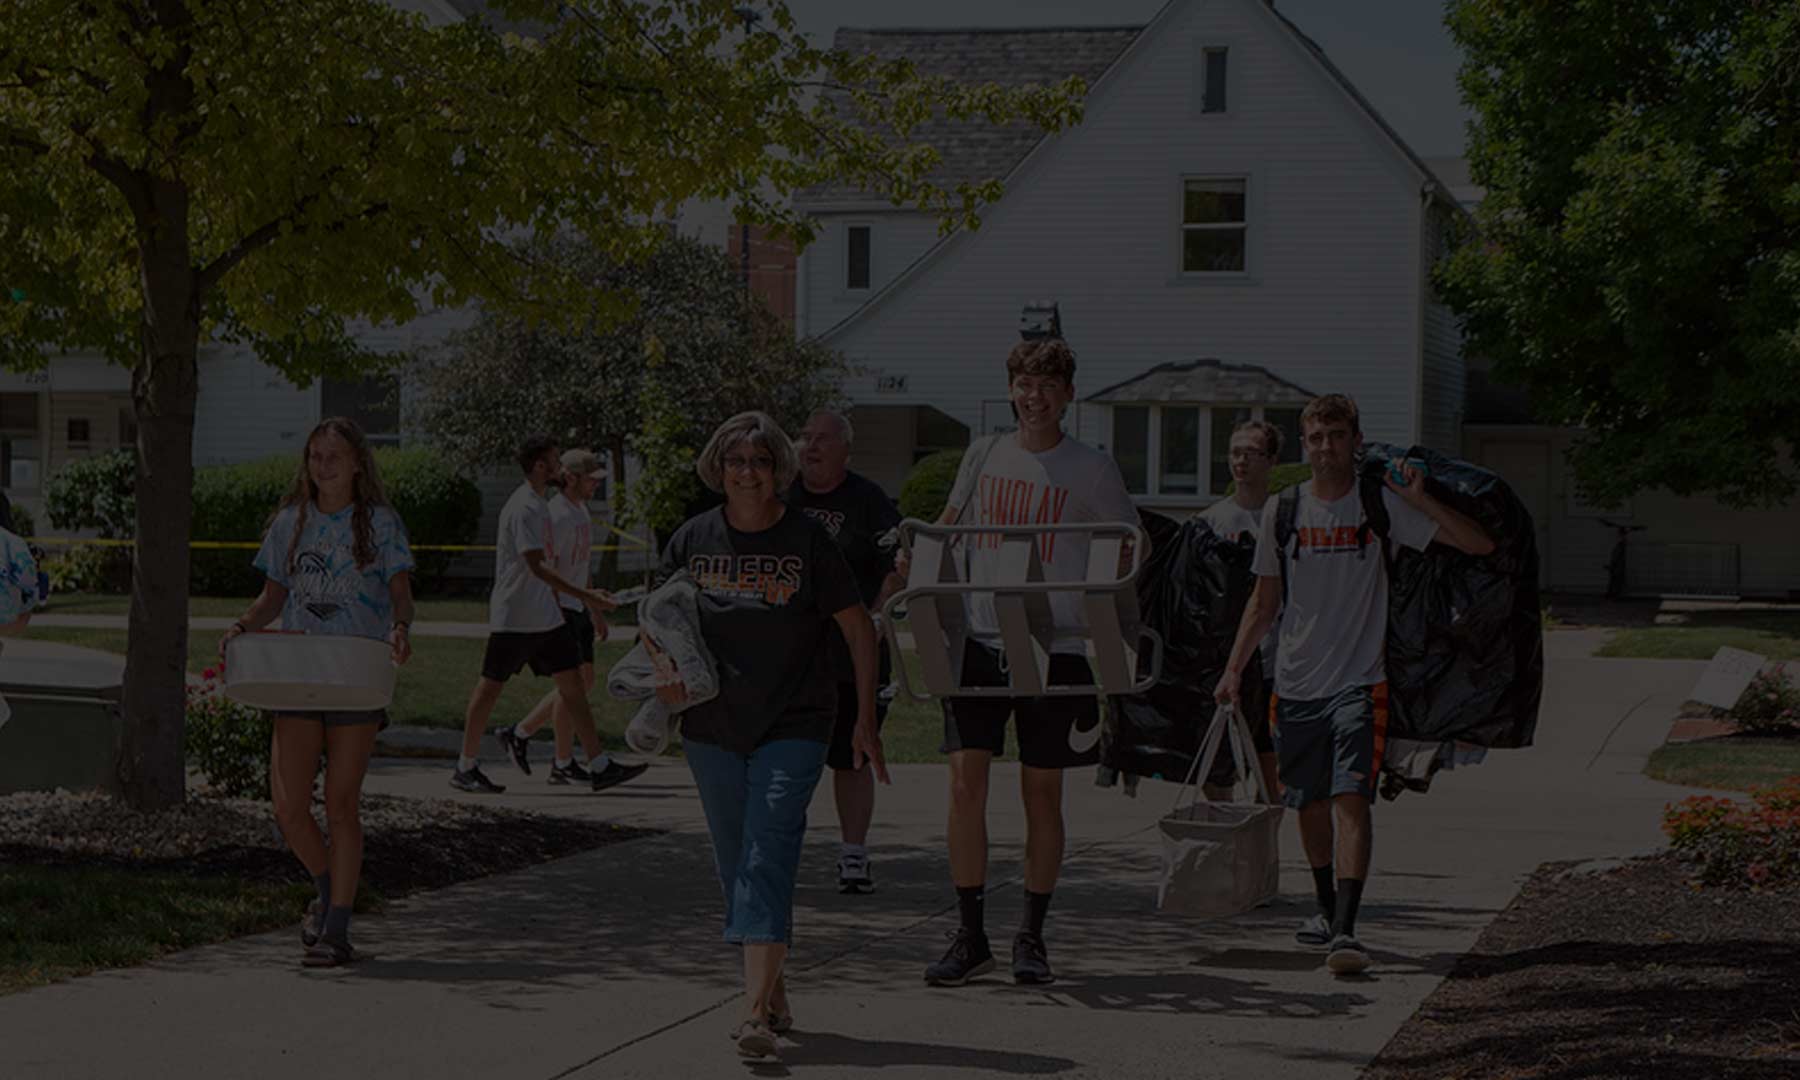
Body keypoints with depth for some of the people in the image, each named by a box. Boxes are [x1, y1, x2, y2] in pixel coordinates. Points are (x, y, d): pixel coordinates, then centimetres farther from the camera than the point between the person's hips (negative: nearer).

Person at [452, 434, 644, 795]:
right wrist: (586, 596, -30)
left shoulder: (539, 504, 13)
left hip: (543, 616, 9)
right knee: (490, 687, 2)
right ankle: (465, 768, 13)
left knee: (572, 682, 4)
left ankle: (600, 767, 2)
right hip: (513, 617, -9)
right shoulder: (523, 508, -18)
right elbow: (537, 566, -25)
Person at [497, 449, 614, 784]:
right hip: (558, 609, -10)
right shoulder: (556, 515, -17)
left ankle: (520, 734, 21)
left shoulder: (582, 511, 15)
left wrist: (596, 613, 23)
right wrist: (555, 617, -24)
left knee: (583, 683, 11)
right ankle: (563, 763, 3)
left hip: (578, 609, 10)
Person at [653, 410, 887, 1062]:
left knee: (768, 861, -14)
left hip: (792, 726, -4)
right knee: (736, 866, 10)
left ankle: (757, 1013, -20)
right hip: (712, 727, 4)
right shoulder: (695, 539, 3)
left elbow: (859, 628, 0)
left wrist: (866, 719, -2)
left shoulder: (806, 540, -5)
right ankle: (776, 997, 25)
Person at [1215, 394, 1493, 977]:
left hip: (1359, 680, -3)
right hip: (1296, 682, 3)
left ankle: (1345, 929, -21)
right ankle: (1327, 908, 33)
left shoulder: (1380, 505, -2)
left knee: (1351, 797, -16)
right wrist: (1234, 668, 7)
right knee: (1309, 803, 12)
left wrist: (1418, 499, -17)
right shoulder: (1282, 509, 6)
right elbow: (1265, 601, 14)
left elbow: (1479, 544, -5)